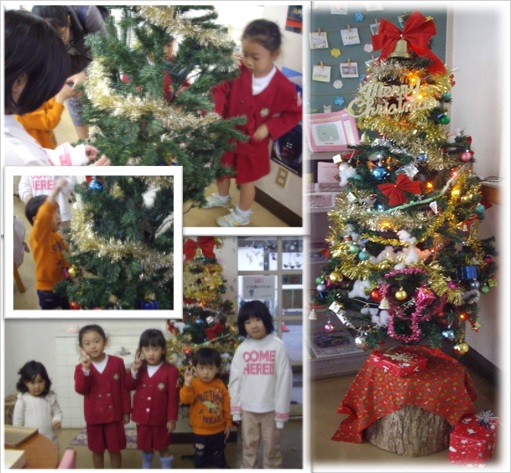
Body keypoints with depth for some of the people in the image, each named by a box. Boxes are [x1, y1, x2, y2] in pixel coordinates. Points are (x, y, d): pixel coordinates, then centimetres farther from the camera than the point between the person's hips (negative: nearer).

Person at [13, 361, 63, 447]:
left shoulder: (50, 397, -3)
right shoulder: (22, 400, -8)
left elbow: (57, 412, 5)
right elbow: (17, 420, -2)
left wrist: (57, 420, -17)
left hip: (50, 441, 2)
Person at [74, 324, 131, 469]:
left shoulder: (117, 362, -5)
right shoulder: (81, 367, -5)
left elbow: (124, 389, 0)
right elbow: (81, 390, -19)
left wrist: (126, 411, 1)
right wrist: (85, 370, -32)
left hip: (114, 415, -1)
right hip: (94, 417, 1)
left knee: (115, 450, 8)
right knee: (97, 450, 14)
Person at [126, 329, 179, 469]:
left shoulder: (170, 370, -15)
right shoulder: (139, 368, 1)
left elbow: (173, 397, -12)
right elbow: (129, 387, 2)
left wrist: (172, 419, -12)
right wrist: (134, 370, -14)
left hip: (160, 418, -4)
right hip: (142, 417, 4)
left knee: (163, 447, 11)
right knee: (145, 446, 21)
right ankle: (146, 467, 41)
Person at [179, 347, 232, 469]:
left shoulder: (220, 384, -6)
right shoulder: (194, 384, -15)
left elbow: (227, 405, 2)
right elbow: (185, 399, -31)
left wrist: (228, 423, 5)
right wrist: (187, 384, -45)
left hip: (219, 430, 2)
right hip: (200, 431, -2)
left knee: (219, 456, 19)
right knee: (200, 456, 15)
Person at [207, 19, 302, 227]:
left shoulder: (283, 87, -24)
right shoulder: (238, 72, -19)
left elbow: (294, 114, -12)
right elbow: (221, 89, -8)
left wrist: (269, 128, -22)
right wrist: (216, 111, -27)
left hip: (253, 144, -4)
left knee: (246, 180, 17)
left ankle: (242, 214, 43)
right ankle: (222, 197, 58)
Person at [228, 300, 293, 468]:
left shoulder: (278, 346, -10)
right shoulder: (242, 348, -2)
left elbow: (284, 379, -9)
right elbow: (235, 379, 3)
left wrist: (281, 411, -9)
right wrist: (235, 408, 2)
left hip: (270, 408, -2)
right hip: (247, 408, 2)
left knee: (271, 448, 11)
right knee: (249, 446, 16)